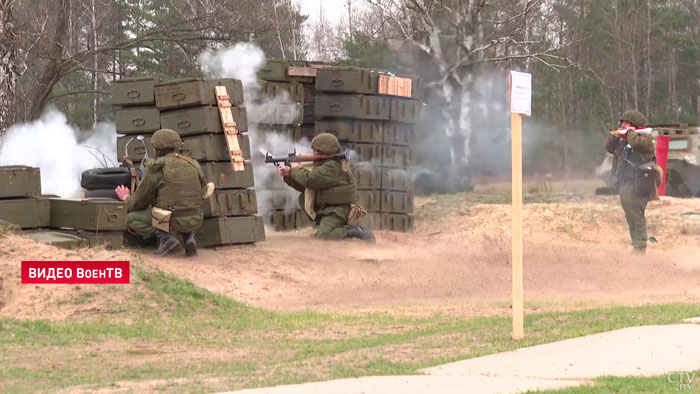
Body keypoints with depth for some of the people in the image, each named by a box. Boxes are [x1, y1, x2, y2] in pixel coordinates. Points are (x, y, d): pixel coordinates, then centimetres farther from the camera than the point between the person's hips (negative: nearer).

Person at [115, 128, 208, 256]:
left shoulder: (155, 169, -5)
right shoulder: (193, 165, 10)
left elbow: (138, 203, 2)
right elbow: (202, 193, 21)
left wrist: (126, 198, 25)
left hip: (171, 221, -6)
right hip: (195, 221, 6)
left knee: (131, 218, 12)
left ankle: (166, 237, -6)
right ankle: (189, 236, 9)